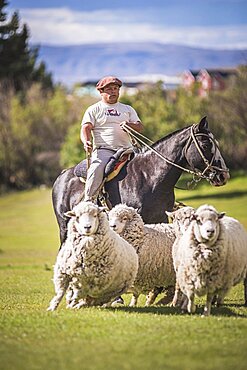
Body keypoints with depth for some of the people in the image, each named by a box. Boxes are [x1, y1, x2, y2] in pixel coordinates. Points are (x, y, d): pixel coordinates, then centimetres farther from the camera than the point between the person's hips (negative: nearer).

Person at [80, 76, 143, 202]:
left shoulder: (128, 109, 22)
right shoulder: (94, 110, 14)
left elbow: (140, 127, 11)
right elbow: (86, 128, 0)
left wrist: (130, 125, -14)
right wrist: (86, 142, -23)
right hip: (103, 150, -3)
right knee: (97, 169, -33)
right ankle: (88, 201, -29)